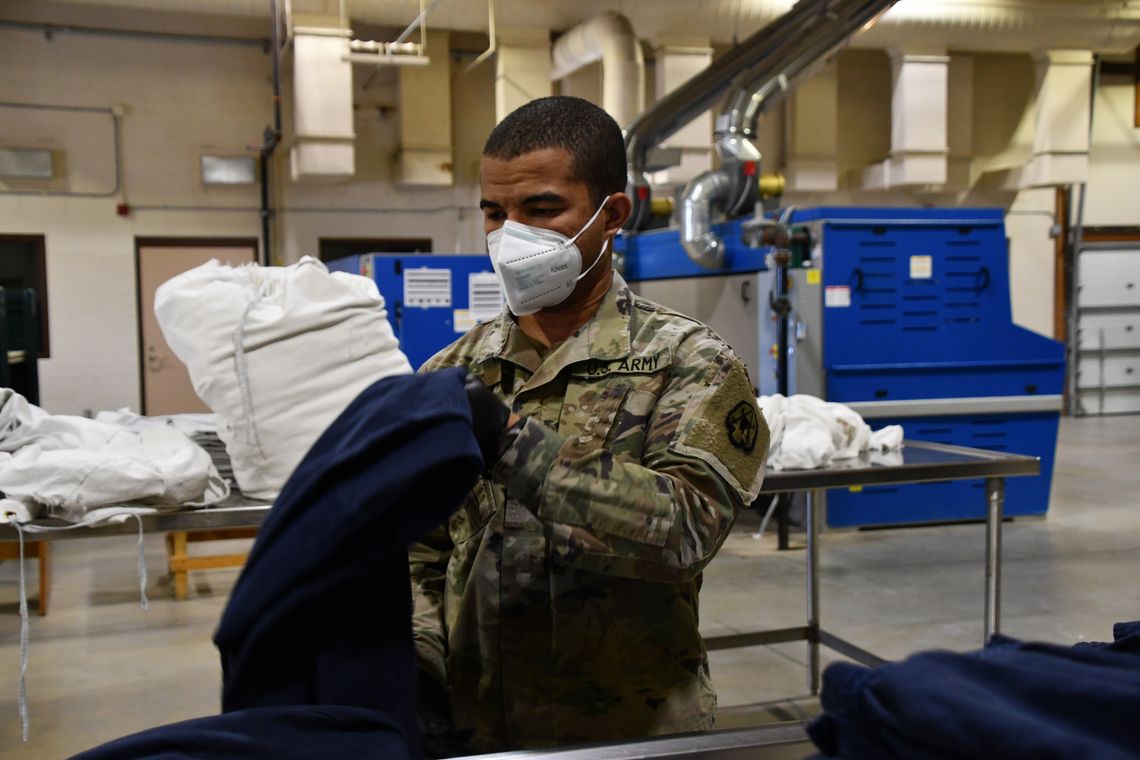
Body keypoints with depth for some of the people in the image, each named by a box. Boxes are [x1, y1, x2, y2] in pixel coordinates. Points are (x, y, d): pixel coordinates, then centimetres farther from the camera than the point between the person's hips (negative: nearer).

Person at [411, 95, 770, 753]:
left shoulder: (691, 365, -7)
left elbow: (685, 528, -23)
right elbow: (415, 555, 4)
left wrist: (513, 441, -28)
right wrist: (419, 665, -12)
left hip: (636, 732, -3)